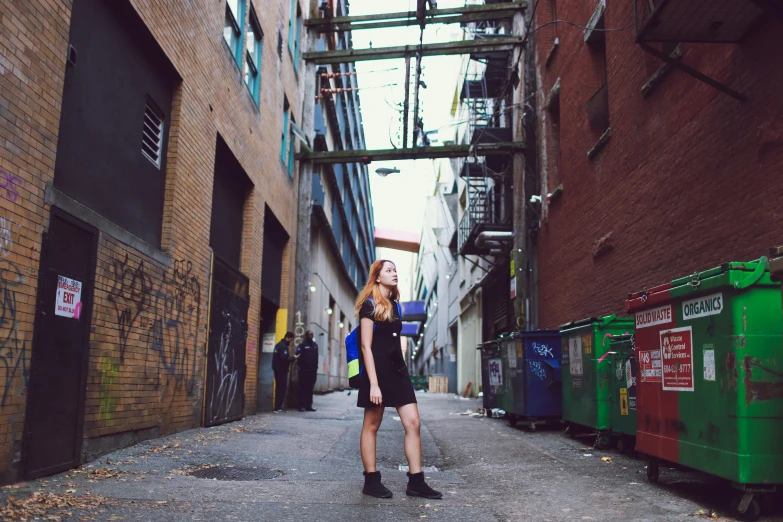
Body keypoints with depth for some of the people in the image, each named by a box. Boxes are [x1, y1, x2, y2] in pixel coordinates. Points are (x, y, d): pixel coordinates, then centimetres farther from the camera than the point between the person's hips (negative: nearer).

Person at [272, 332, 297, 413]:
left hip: (277, 369, 10)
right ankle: (278, 407, -8)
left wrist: (290, 358, 11)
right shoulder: (284, 346, -15)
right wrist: (293, 358, -10)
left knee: (279, 388, 12)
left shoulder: (278, 345, 16)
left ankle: (277, 407, 14)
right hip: (282, 370, -10)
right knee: (283, 388, -7)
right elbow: (284, 358, -24)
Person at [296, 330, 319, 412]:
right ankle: (301, 405, 0)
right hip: (304, 370, -5)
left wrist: (316, 367, 8)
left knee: (310, 388, 7)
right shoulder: (302, 345, -3)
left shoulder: (315, 345, 14)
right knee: (303, 388, -3)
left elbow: (316, 357, 15)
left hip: (313, 370, 5)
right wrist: (301, 367, -15)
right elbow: (298, 356, -10)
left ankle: (309, 405, 10)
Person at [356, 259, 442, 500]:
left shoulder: (393, 305, 15)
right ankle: (371, 480, 13)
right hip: (378, 370, -7)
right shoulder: (369, 305, -7)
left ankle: (416, 482, 4)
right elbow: (366, 347, -14)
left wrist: (402, 368, 18)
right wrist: (373, 383, -20)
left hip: (397, 370, 8)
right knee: (372, 426, 3)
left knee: (413, 423, 0)